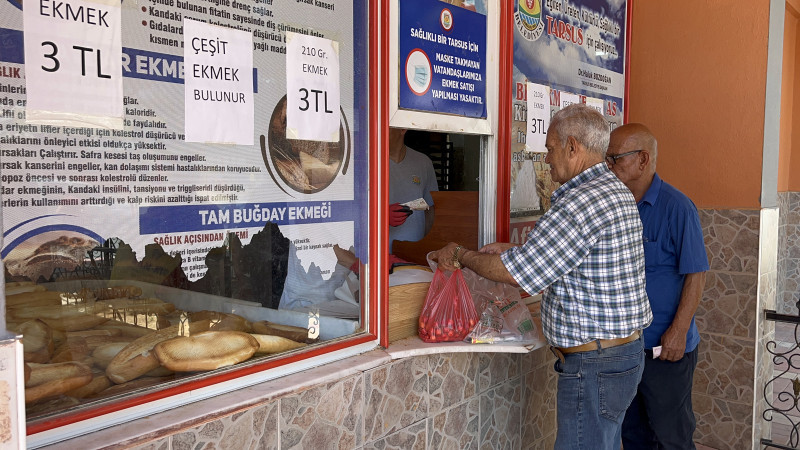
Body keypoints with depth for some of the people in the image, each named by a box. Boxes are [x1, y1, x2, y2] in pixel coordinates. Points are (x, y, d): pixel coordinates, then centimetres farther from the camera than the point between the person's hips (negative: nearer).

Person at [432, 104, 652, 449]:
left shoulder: (582, 201, -22)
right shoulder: (616, 190, 12)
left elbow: (516, 272, -21)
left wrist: (460, 255, -4)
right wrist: (513, 250, 16)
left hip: (594, 365, -11)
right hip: (625, 351, 11)